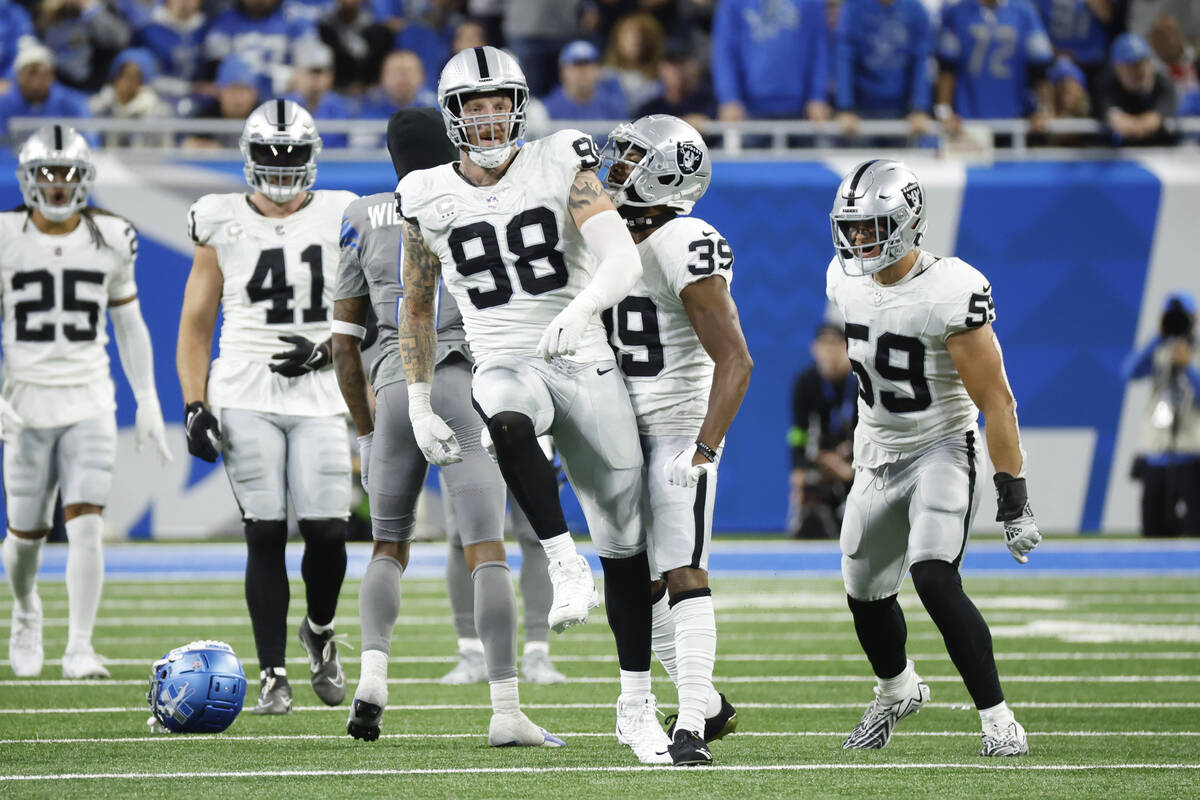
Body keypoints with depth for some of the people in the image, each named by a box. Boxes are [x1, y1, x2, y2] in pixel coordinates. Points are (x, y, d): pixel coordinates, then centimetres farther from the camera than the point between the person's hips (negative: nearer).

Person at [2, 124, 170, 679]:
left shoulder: (110, 240, 2)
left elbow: (129, 326, 12)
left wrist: (148, 402, 8)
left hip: (90, 404, 0)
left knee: (86, 526, -13)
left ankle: (79, 649, -10)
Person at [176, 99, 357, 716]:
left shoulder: (339, 220, 5)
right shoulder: (223, 225, 5)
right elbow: (195, 325, 9)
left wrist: (326, 347, -9)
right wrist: (195, 406, -1)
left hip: (317, 394, 0)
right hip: (245, 398, 0)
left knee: (326, 531, -8)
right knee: (266, 534, -6)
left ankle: (320, 631, 22)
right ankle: (272, 675, 2)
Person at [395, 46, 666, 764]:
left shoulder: (560, 165, -3)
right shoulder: (429, 198, 3)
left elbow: (624, 261, -14)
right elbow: (418, 308, 14)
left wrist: (580, 309, -34)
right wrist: (420, 407, 8)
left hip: (585, 363, 0)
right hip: (505, 367, 0)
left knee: (624, 539, 3)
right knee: (508, 418, -40)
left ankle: (636, 705, 13)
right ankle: (567, 566, -36)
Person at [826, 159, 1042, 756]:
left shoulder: (952, 294, -23)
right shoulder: (845, 281, -3)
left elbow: (996, 401, -20)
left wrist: (1013, 499, -21)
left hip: (940, 451, -7)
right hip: (876, 455, 7)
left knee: (935, 581, -26)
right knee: (866, 595, 16)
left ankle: (998, 720, -16)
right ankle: (897, 690, 47)